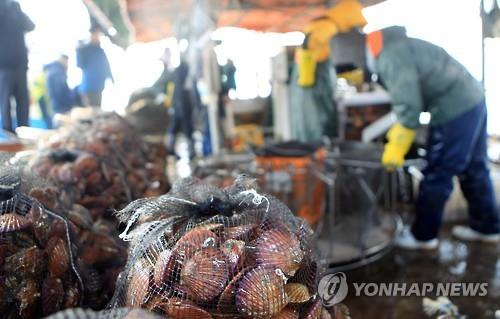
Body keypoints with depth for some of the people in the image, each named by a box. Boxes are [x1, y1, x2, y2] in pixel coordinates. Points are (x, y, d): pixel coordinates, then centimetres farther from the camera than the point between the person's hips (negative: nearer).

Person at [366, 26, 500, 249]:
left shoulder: (390, 58, -15)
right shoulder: (403, 46, 15)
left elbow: (408, 106, -20)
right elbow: (412, 95, 22)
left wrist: (396, 150, -14)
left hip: (454, 111, -9)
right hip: (472, 100, 10)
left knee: (437, 176, 2)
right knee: (474, 169, 18)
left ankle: (423, 235, 15)